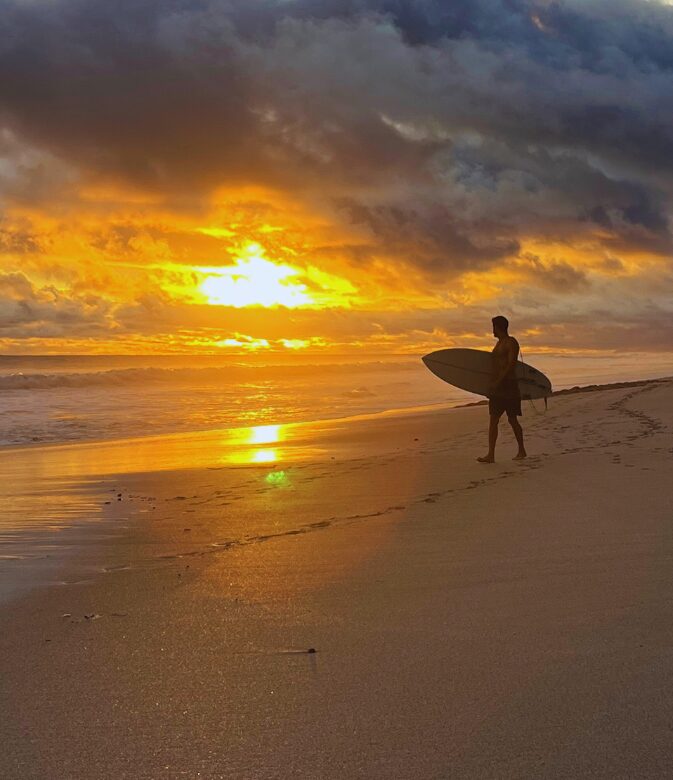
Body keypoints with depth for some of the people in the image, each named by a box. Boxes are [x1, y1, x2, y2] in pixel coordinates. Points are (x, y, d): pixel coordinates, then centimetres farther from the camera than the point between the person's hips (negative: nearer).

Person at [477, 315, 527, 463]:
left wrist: (498, 382, -25)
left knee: (512, 420, -1)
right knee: (493, 420, 0)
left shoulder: (511, 343, -9)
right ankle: (491, 455, -2)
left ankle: (521, 451, 13)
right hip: (496, 386, 9)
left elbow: (511, 365, -19)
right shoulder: (499, 343, 19)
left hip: (508, 385, -9)